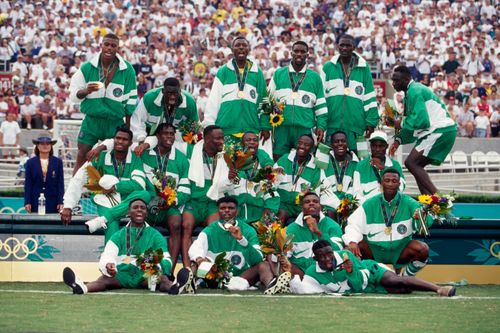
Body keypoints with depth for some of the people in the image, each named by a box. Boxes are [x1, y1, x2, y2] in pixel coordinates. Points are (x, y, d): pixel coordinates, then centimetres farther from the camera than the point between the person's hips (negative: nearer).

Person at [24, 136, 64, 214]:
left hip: (53, 201, 0)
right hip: (36, 203, 0)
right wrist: (27, 202, -2)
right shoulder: (31, 162, 6)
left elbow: (60, 183, 5)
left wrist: (61, 202, -3)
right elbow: (28, 184, 5)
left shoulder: (58, 162, 6)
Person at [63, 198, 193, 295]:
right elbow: (107, 257, 2)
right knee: (105, 278, -32)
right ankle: (82, 287, -63)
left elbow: (166, 260, 4)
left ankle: (173, 287, -68)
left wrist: (159, 265, -23)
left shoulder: (155, 235, 16)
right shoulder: (119, 236, 18)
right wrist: (108, 266, -26)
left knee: (162, 278, -34)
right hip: (122, 273, 0)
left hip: (146, 275, 0)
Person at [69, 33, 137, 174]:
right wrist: (87, 91, -19)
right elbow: (74, 95, 4)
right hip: (91, 119, 0)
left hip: (115, 122, 0)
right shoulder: (87, 68, 1)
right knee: (81, 158, -5)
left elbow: (130, 101, 4)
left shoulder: (127, 70, 0)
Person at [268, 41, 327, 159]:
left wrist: (321, 126, -1)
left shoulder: (315, 77, 11)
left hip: (305, 129, 0)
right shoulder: (278, 74, 11)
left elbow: (321, 106, 10)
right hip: (281, 128, 0)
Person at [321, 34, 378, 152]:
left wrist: (371, 123, 2)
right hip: (332, 125, 1)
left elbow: (369, 97, 8)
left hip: (355, 124, -1)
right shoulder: (328, 67, 10)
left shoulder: (363, 68, 8)